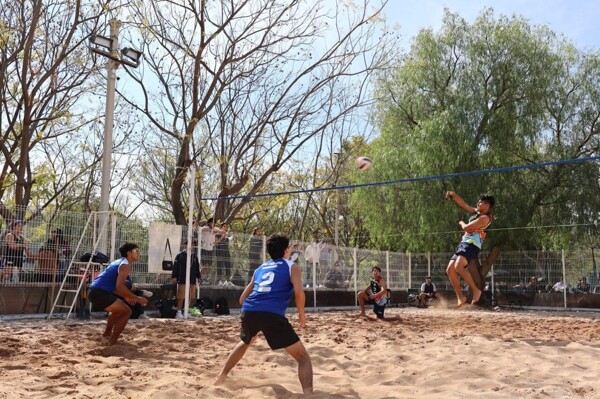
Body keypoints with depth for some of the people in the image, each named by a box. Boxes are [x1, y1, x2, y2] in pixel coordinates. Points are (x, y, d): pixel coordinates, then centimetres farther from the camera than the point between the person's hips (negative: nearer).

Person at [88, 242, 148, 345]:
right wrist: (137, 298, -17)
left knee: (119, 309, 31)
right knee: (126, 311, -8)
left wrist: (125, 297, 28)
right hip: (100, 293, -10)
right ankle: (112, 342, -10)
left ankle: (107, 333, 45)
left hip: (96, 291, 10)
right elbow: (119, 286, -22)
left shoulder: (119, 262, 20)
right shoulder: (125, 265, -10)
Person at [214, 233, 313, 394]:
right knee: (303, 356, 4)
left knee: (245, 343, 38)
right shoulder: (292, 266, 14)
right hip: (272, 314, -5)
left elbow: (242, 299, 29)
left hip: (248, 311, 6)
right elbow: (299, 292, -4)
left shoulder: (260, 268, 28)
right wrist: (301, 314, 11)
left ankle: (221, 378, 45)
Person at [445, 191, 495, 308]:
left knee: (458, 267, -30)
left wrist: (461, 223, 7)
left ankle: (475, 290, -17)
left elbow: (467, 228, -14)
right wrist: (453, 195, 11)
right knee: (450, 269, -1)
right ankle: (460, 297, 3)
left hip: (472, 245, -9)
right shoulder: (476, 212, 18)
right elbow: (463, 204, 22)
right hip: (463, 244, 9)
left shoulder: (485, 218, -10)